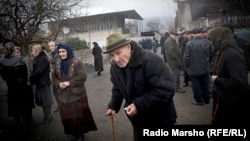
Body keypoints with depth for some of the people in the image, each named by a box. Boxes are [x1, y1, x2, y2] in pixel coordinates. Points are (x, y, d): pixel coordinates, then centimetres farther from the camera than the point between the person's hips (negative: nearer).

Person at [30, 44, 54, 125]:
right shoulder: (37, 59, 11)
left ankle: (47, 118, 13)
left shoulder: (43, 59, -17)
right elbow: (34, 70, 10)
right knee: (43, 101, 15)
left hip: (44, 83, -9)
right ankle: (48, 116, 27)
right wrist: (32, 79, -4)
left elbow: (38, 72, -22)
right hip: (39, 83, 9)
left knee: (46, 101, 2)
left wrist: (31, 79, -12)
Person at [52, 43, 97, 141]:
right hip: (63, 96, 5)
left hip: (77, 95, -5)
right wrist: (59, 83, -9)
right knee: (67, 116, 14)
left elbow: (83, 76, -20)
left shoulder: (77, 63, -12)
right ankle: (73, 133, 34)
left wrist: (69, 83, -22)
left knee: (79, 115, 4)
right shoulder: (58, 65, 6)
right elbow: (54, 76, 12)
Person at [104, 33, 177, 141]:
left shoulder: (151, 61, -30)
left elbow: (166, 90, -33)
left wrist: (139, 105, -34)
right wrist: (113, 106, -5)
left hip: (160, 120, -6)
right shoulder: (115, 67, -6)